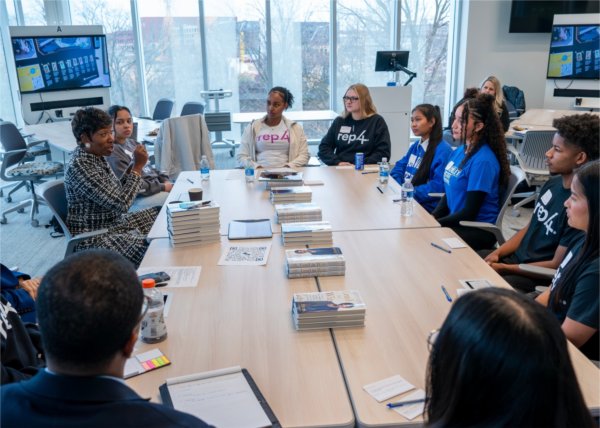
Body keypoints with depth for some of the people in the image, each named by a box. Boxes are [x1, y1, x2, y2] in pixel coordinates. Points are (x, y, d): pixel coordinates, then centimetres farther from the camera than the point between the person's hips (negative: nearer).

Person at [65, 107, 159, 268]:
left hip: (114, 222, 10)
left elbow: (115, 194, 10)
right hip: (93, 237, -10)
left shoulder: (95, 156, 3)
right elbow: (121, 204, -25)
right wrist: (138, 166, -19)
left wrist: (133, 166, -3)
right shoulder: (80, 167, -24)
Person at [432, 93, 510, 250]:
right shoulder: (458, 152, 7)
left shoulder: (483, 161, -19)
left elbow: (469, 212, -18)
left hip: (478, 231, -8)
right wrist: (431, 218, -2)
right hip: (456, 221, 8)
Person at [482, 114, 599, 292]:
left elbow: (557, 266, -20)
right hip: (514, 257, 8)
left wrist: (504, 268, -17)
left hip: (537, 278, -8)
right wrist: (497, 253, -1)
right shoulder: (553, 183, 3)